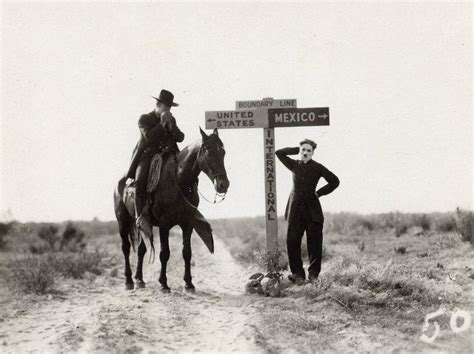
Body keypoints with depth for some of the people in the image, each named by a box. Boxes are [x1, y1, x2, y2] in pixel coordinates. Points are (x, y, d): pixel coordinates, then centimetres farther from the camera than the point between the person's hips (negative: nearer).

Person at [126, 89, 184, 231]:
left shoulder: (172, 120, 18)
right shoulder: (144, 119, 4)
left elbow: (180, 138, 6)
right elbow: (149, 137, -13)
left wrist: (170, 125, -8)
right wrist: (162, 123, -14)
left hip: (167, 156, 4)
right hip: (147, 156, -4)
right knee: (140, 181, -29)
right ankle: (140, 216, -26)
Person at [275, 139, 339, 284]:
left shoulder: (317, 168, 4)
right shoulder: (294, 165, 11)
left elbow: (334, 181, 8)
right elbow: (279, 153, 9)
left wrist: (319, 192, 1)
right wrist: (297, 150, 7)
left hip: (312, 209, -2)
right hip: (295, 209, 2)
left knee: (314, 243, -2)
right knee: (292, 241, -4)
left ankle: (313, 275, 7)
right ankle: (298, 274, 3)